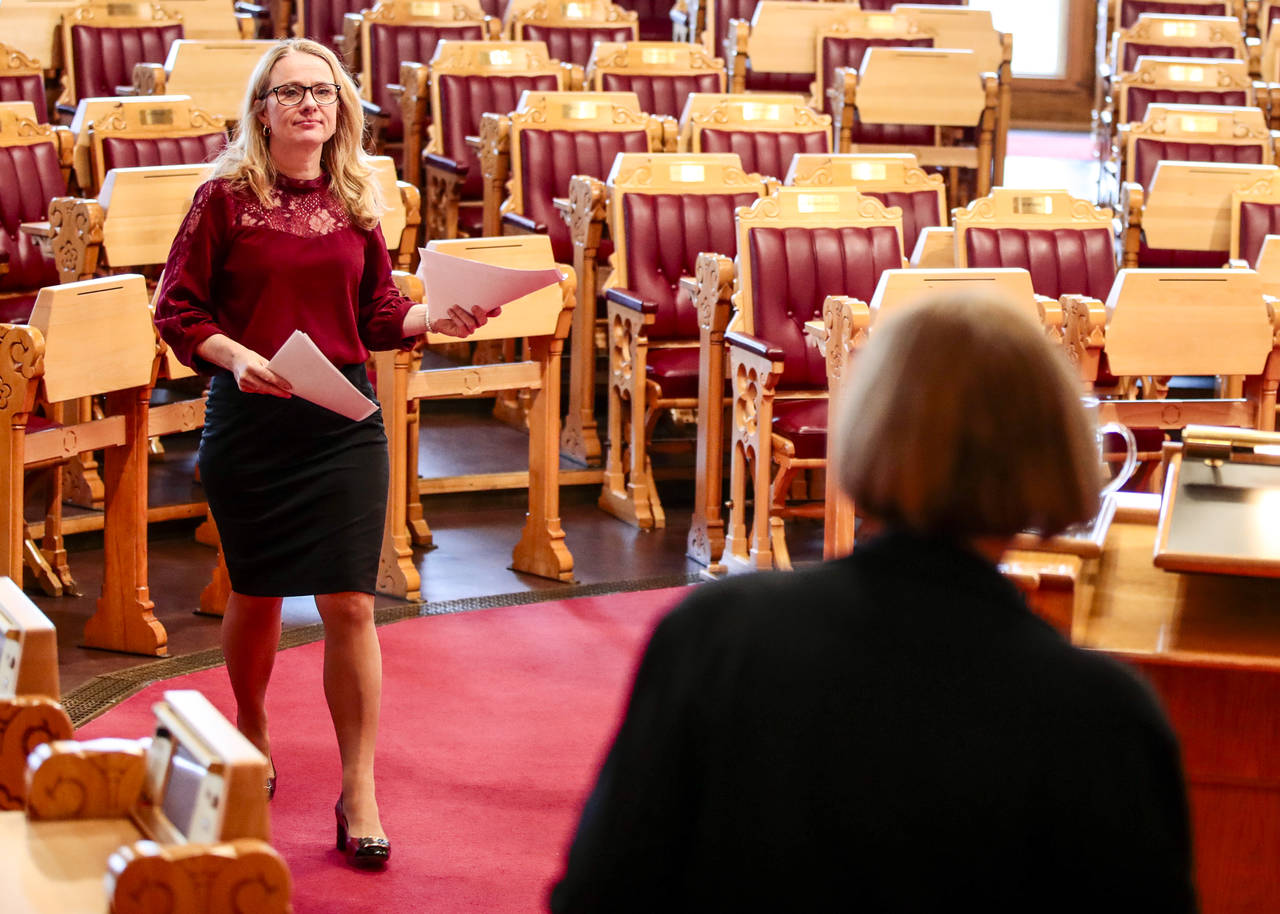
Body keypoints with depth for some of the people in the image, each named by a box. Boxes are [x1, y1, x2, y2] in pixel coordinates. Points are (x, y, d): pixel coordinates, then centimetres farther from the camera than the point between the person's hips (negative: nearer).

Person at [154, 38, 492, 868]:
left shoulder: (357, 204, 6)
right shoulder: (224, 199, -3)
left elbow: (380, 314, 11)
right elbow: (178, 310, -3)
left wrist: (438, 318, -7)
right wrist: (236, 357, -18)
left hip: (344, 420, 2)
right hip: (249, 420, -2)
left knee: (350, 604, -4)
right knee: (257, 594, 12)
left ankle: (360, 795, 3)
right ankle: (251, 731, 40)